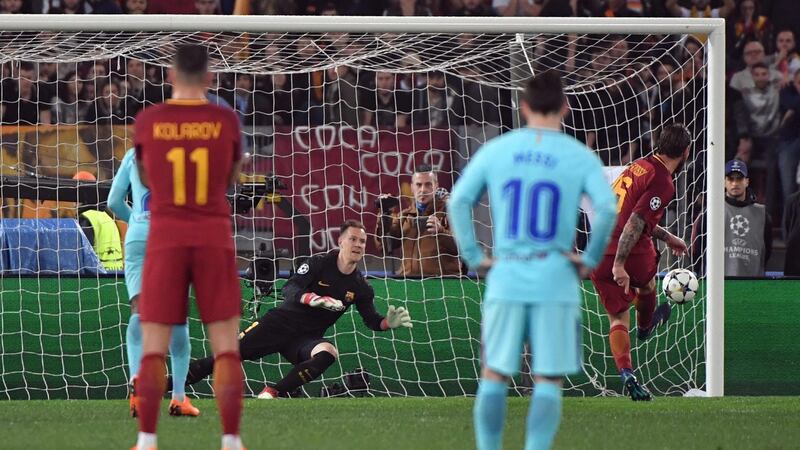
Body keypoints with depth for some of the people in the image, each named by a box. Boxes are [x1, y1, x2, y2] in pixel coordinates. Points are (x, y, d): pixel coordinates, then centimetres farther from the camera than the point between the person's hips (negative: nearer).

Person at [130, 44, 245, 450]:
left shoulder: (147, 121, -1)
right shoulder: (226, 120, -1)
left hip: (165, 238, 0)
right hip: (214, 238, 0)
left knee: (153, 347, 4)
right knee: (226, 346, 3)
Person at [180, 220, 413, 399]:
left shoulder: (360, 287, 5)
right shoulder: (320, 263, -8)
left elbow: (371, 319, 11)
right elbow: (289, 289, -18)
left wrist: (389, 323, -10)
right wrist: (314, 299, -36)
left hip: (306, 338, 3)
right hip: (282, 322, -3)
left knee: (328, 353, -31)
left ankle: (272, 393, -28)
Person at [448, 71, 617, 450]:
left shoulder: (494, 150, 5)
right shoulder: (580, 157, 0)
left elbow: (458, 202, -1)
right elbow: (606, 209, -13)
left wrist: (473, 257, 4)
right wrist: (590, 260, -2)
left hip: (506, 280, 1)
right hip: (557, 282, -1)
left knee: (494, 376, 10)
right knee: (548, 382, 2)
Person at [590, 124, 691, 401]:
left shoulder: (640, 166, 11)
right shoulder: (662, 183, -14)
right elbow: (635, 223, -23)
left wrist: (667, 237, 37)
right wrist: (619, 265, -26)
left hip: (599, 254, 6)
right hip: (632, 254, -6)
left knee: (618, 319, 9)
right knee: (647, 283, 31)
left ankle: (626, 373, -9)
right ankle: (644, 327, 58)